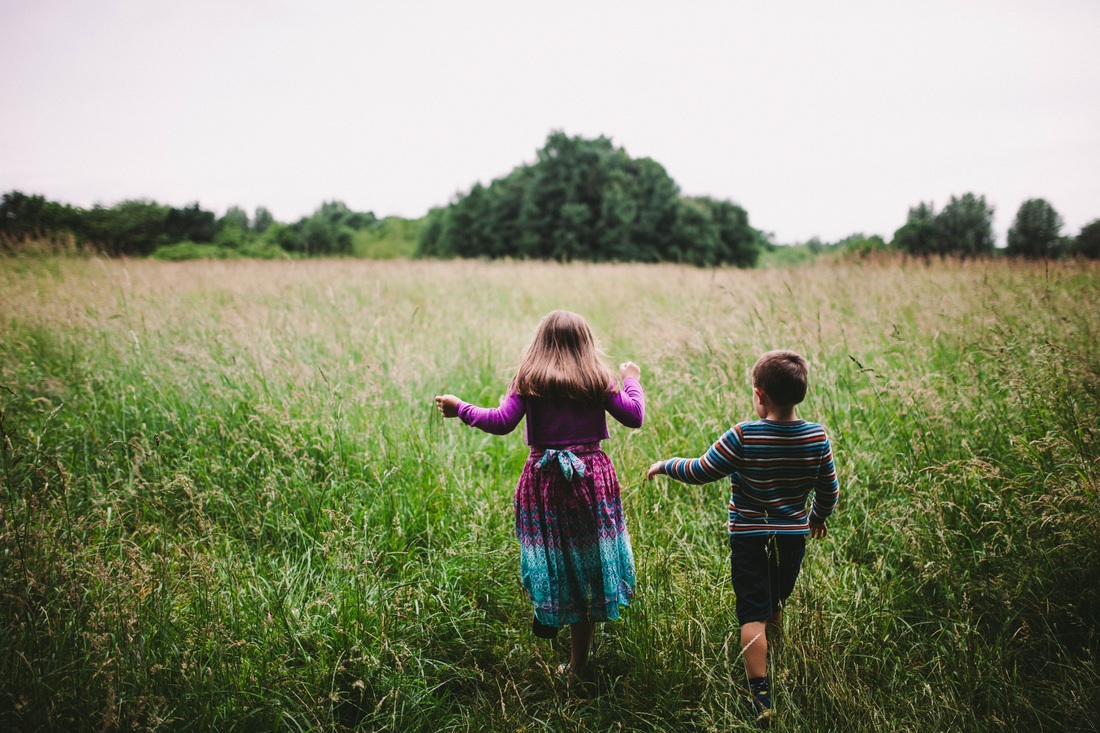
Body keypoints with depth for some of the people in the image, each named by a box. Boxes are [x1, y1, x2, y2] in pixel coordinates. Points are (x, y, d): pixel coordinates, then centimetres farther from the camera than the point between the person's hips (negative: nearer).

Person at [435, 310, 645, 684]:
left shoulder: (529, 380, -2)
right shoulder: (598, 379, 2)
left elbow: (502, 421, -8)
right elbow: (634, 416, 4)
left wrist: (460, 409, 5)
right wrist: (632, 380, 22)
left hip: (545, 477, -1)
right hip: (592, 474, 1)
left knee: (552, 553, 18)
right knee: (588, 558, 8)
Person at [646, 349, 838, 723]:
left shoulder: (743, 436, -20)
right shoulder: (817, 437, -7)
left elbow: (699, 472, -13)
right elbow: (829, 491, 4)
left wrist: (664, 465, 5)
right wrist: (817, 518, 24)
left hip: (749, 538, -4)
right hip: (793, 537, 4)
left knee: (753, 615, 1)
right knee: (776, 608, 25)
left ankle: (761, 696, -2)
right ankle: (772, 665, 47)